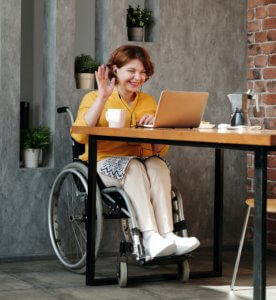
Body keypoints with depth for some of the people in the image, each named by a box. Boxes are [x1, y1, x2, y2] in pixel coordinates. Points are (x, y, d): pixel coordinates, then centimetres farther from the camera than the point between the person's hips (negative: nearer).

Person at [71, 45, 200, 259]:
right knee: (133, 166, -35)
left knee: (158, 165, -30)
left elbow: (161, 150, 15)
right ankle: (150, 238, -46)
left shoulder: (149, 101, 19)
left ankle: (167, 235, -43)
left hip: (144, 163, 3)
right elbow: (80, 135, -13)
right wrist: (102, 98, -14)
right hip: (106, 164, -3)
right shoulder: (94, 98, 7)